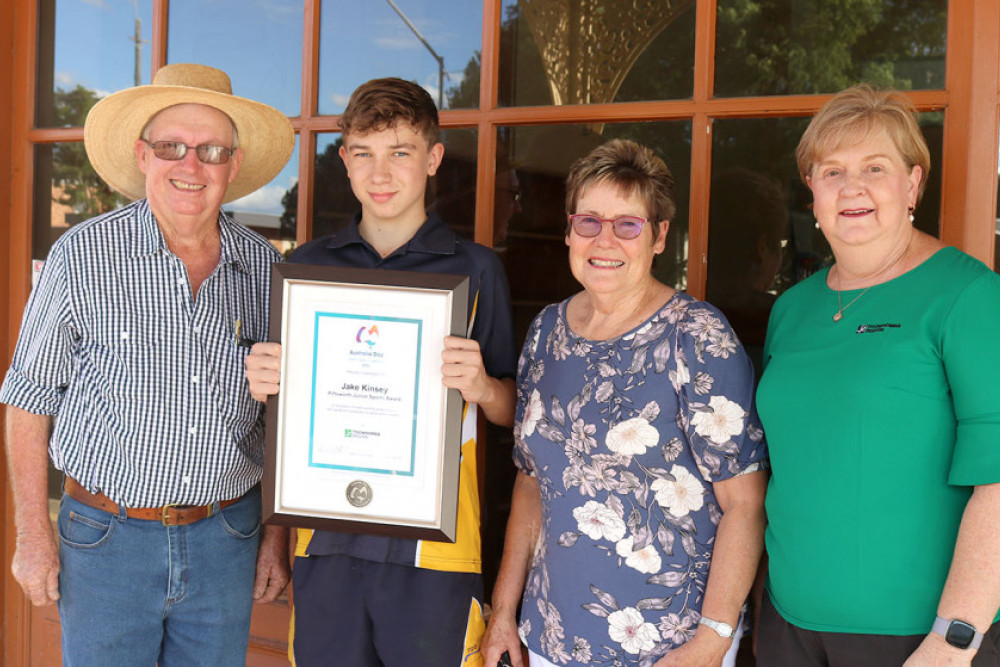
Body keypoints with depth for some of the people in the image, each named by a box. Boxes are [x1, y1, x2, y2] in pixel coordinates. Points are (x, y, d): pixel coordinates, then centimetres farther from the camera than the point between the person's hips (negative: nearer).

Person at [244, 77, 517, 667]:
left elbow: (512, 412, 4)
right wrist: (262, 384, -7)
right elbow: (286, 395, 15)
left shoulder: (475, 269, 1)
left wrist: (481, 386, -17)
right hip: (326, 537, 2)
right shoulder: (308, 264, 8)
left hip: (434, 546, -2)